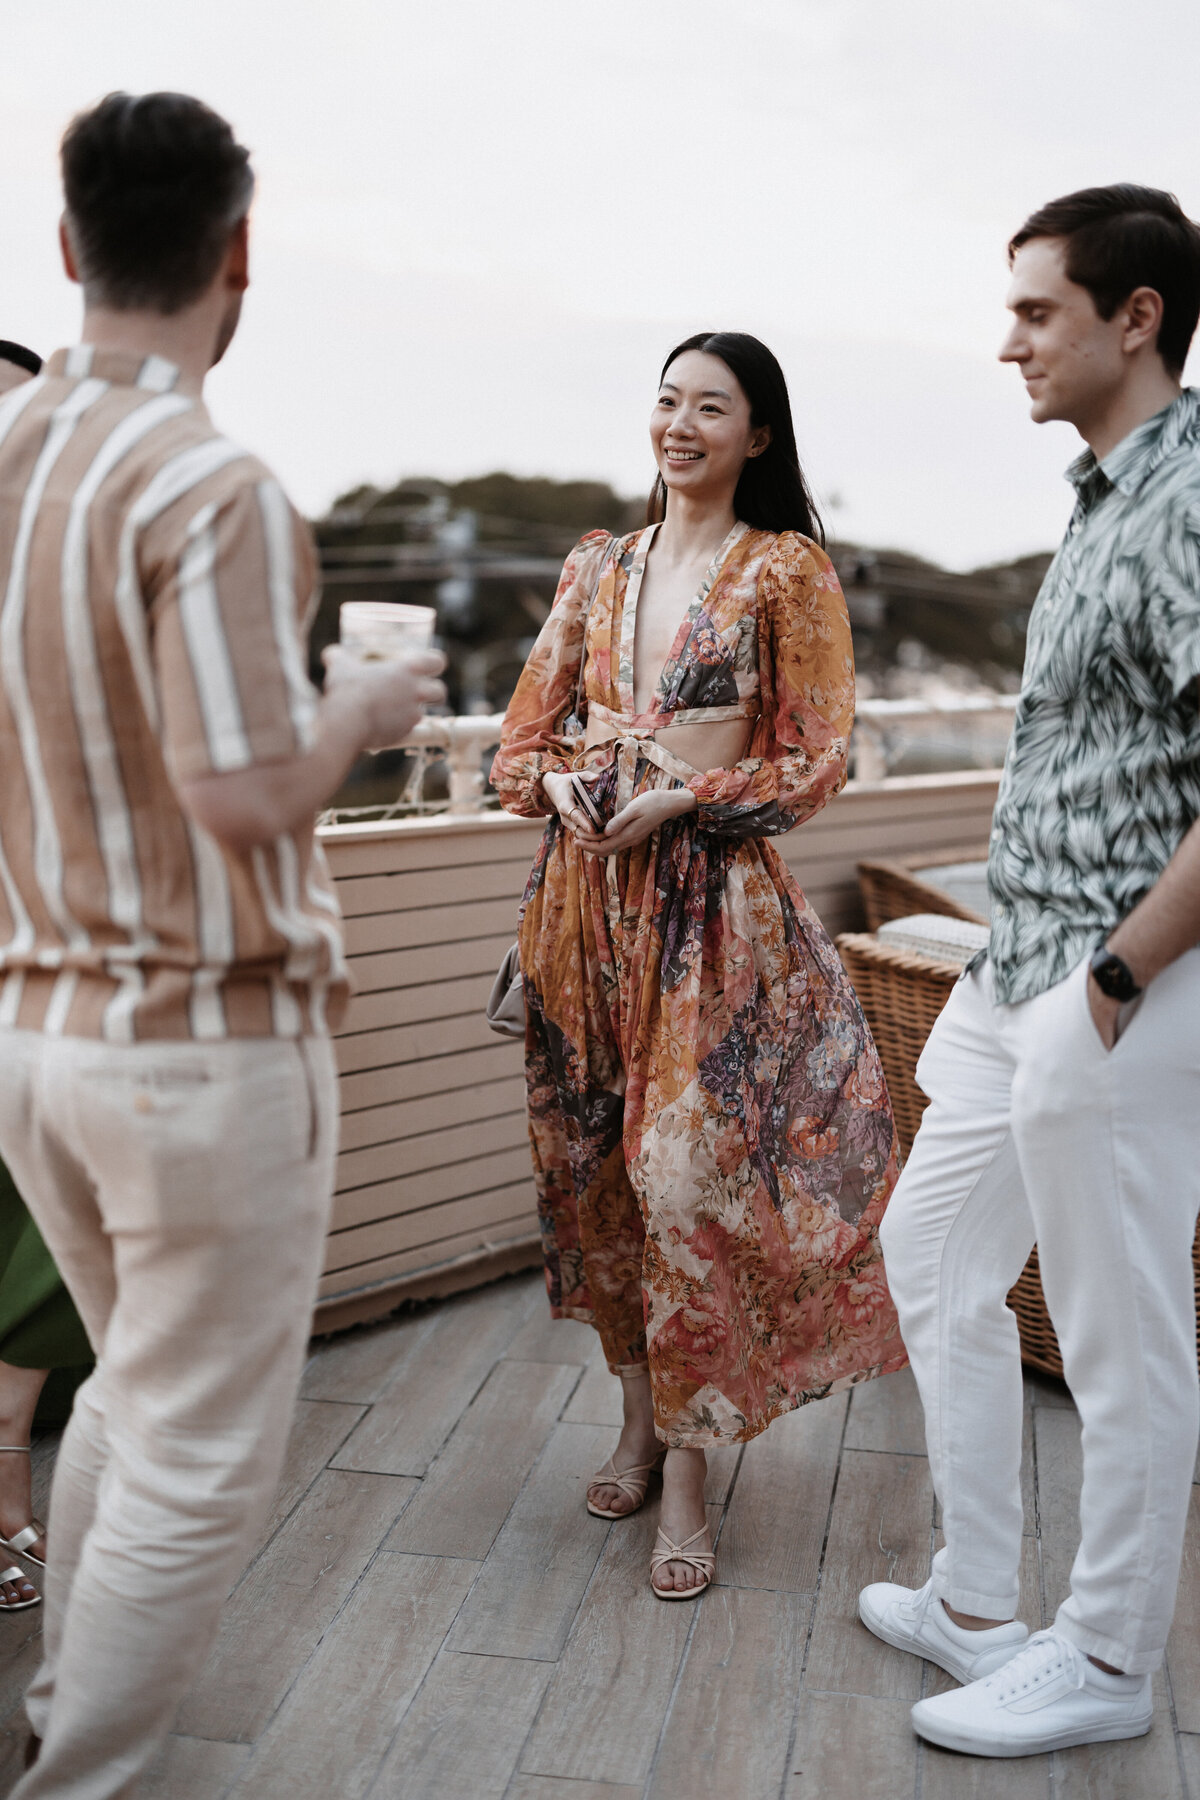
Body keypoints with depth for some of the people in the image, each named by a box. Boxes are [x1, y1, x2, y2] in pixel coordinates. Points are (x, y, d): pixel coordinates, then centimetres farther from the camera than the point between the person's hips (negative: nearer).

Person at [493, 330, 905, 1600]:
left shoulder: (787, 572, 1)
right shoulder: (597, 567, 14)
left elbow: (814, 763, -2)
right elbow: (522, 737, 14)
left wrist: (681, 795, -14)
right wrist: (560, 778, -8)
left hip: (714, 899, -5)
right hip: (585, 891, 5)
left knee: (689, 1170, -8)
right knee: (595, 1164, 10)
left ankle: (685, 1476, 7)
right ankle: (638, 1416, 29)